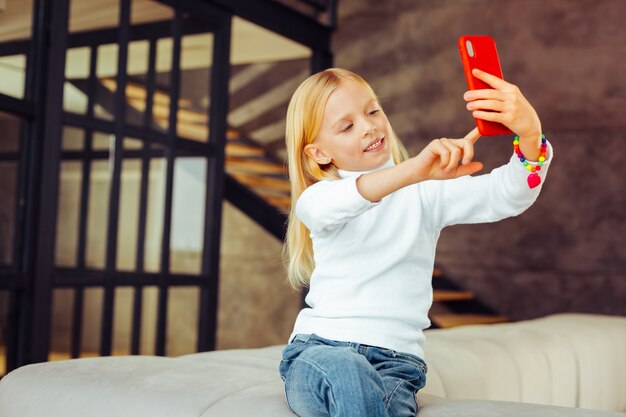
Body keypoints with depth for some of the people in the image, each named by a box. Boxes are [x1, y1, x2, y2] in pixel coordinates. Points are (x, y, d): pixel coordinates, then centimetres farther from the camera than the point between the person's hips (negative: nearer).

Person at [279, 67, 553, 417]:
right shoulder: (319, 197, 7)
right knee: (347, 371, -35)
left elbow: (504, 197, -6)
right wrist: (414, 170, -37)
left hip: (396, 361, 1)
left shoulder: (425, 192, 9)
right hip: (319, 347, 0)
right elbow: (329, 205, -20)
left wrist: (530, 136, -29)